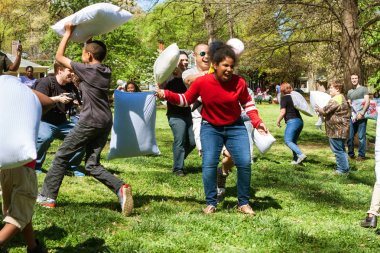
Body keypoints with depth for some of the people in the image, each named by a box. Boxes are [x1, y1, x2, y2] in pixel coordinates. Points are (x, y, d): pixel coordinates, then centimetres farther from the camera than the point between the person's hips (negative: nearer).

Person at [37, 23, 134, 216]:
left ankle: (47, 197, 9)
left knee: (62, 156, 5)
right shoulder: (106, 71, 11)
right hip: (105, 122, 7)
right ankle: (120, 188, -13)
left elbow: (59, 57, 2)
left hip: (90, 122, -7)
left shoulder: (86, 69, -8)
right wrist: (89, 41, 33)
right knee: (92, 165, 8)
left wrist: (68, 33, 8)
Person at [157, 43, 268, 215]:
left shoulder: (239, 83, -14)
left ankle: (243, 203, 7)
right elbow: (185, 100, -2)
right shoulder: (202, 82, -16)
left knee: (245, 163, -7)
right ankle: (211, 203, 3)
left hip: (235, 127, 1)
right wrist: (166, 94, -14)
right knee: (209, 164, -12)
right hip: (210, 128, -1)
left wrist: (257, 122, -9)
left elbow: (247, 104, 2)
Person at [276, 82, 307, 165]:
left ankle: (301, 155, -24)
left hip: (292, 121, -8)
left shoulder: (284, 98, -5)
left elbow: (283, 112, -11)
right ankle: (296, 159, 9)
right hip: (300, 121, 8)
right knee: (293, 141, 15)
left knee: (288, 141, -10)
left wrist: (278, 121, 2)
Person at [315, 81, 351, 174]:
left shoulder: (335, 100, -19)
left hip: (336, 130, -10)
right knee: (341, 149, 18)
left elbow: (325, 111, -20)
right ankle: (345, 168, 25)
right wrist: (323, 112, 12)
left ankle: (343, 169, 3)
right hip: (341, 129, 10)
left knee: (338, 150, -2)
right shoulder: (342, 98, 15)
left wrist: (318, 109, 1)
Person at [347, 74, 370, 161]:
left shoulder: (364, 89, 1)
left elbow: (367, 102, -8)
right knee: (349, 136, 4)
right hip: (353, 116, 5)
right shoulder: (349, 92, 17)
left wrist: (362, 113, -18)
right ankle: (351, 154, 16)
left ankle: (361, 155, 4)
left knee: (361, 137, -4)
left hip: (361, 117, -5)